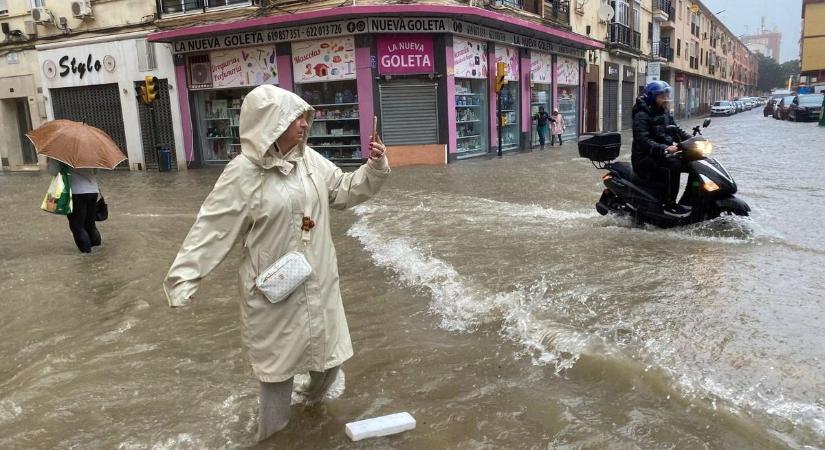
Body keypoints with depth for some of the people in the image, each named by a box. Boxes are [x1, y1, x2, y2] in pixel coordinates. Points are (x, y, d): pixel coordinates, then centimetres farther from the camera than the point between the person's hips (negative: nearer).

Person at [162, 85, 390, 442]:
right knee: (279, 360, 11)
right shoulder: (243, 173, -18)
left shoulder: (311, 160, 0)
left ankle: (314, 394, 53)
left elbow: (345, 191, 11)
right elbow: (212, 229, -17)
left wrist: (375, 168, -4)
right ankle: (272, 432, 36)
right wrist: (184, 277, -21)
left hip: (318, 282, 6)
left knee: (328, 349, 19)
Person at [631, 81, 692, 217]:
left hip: (662, 154, 9)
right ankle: (669, 205, -28)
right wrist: (664, 149, -39)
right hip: (644, 158, -9)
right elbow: (643, 140, -26)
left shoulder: (664, 113, 15)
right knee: (672, 165, -32)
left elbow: (676, 130, 18)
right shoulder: (642, 115, -14)